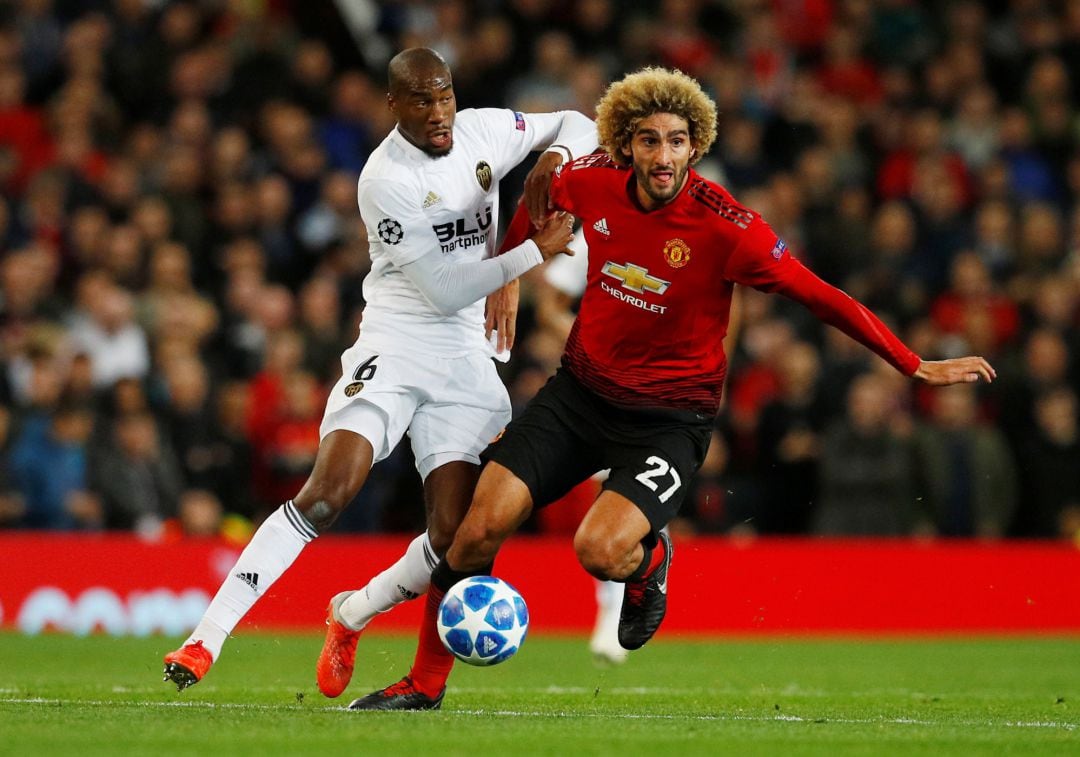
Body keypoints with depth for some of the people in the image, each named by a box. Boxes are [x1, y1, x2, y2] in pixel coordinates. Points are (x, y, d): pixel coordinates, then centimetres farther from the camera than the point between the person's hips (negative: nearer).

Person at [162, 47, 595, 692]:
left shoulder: (483, 132, 2)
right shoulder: (386, 180, -16)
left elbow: (578, 127, 17)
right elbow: (445, 292, -16)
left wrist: (556, 156, -6)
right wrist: (535, 252, -16)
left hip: (467, 361, 5)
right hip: (394, 348, -5)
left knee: (455, 537, -7)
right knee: (327, 493, -22)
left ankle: (352, 615, 21)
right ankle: (208, 637, -20)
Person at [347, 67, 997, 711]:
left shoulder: (725, 227, -22)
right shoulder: (590, 181, -10)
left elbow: (823, 298, -16)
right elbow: (543, 192, 16)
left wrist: (918, 368, -15)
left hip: (669, 416, -4)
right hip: (581, 387, 4)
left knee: (600, 551, -26)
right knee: (481, 526, -8)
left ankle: (649, 558, 13)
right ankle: (424, 684, 10)